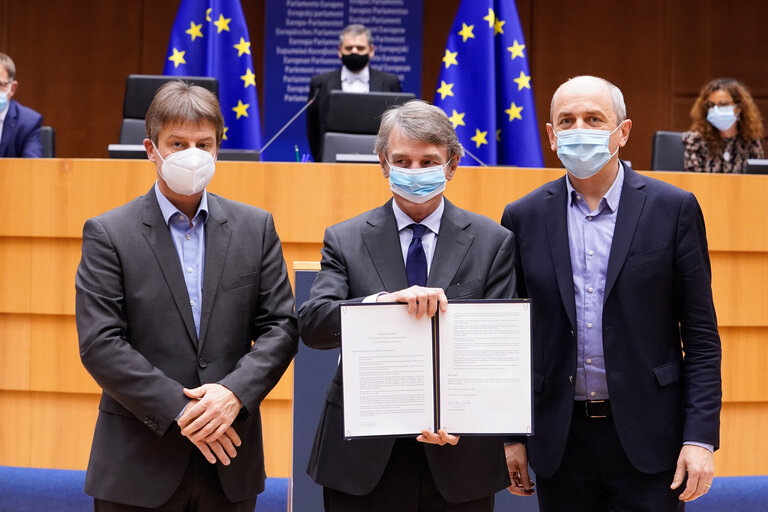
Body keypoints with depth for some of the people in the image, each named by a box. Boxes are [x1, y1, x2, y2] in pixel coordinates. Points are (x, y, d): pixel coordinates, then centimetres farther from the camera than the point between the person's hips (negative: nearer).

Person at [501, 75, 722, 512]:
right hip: (560, 441, 2)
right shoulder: (524, 218, 3)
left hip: (646, 436, -1)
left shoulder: (674, 209, -1)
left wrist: (701, 437, -8)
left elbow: (701, 336, -2)